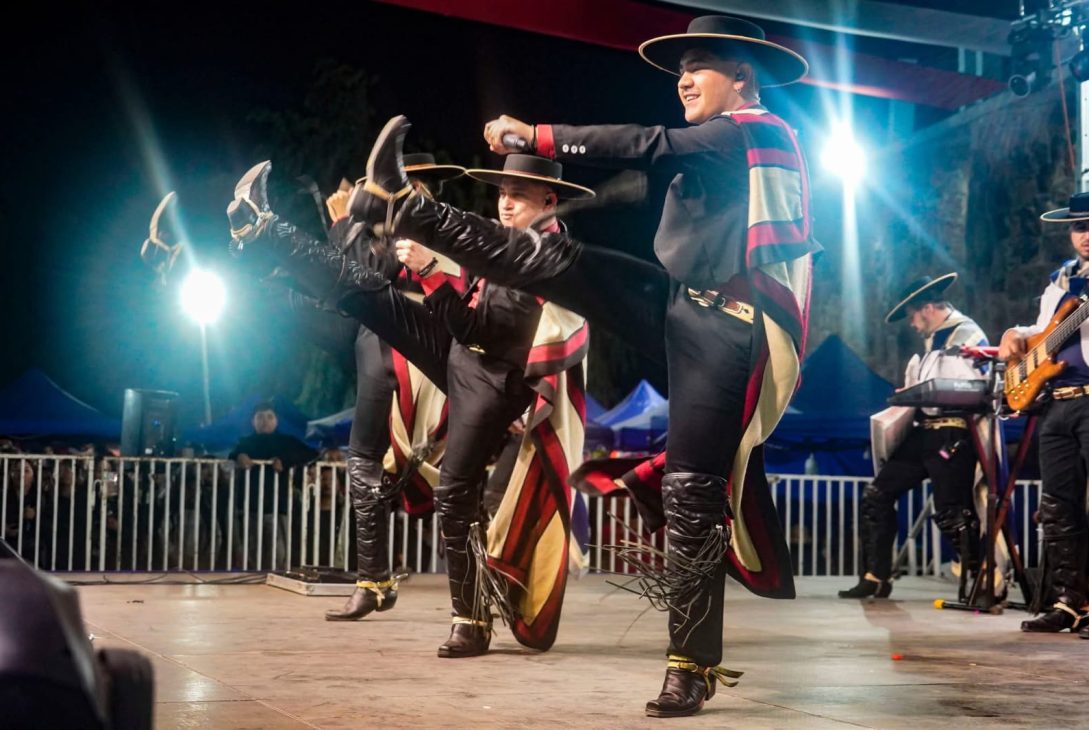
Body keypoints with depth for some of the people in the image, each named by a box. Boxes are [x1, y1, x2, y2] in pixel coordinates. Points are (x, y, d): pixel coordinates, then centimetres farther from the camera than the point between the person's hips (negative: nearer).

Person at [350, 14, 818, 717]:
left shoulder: (760, 128, -7)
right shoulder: (724, 145, 19)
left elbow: (646, 146, -15)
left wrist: (535, 136, -14)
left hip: (723, 329, -8)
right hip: (676, 303, 8)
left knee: (692, 493, -8)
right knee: (551, 261, -5)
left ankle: (692, 669, -1)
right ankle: (398, 205, -4)